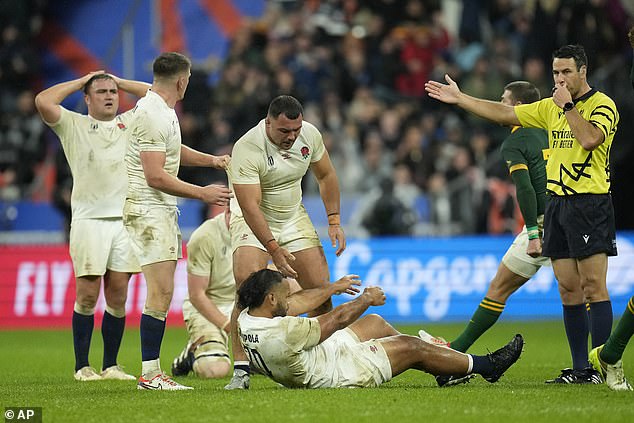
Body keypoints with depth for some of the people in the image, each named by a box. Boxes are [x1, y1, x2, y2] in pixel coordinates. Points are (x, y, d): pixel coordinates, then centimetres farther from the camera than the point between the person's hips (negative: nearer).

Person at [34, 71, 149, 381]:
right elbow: (43, 101, -6)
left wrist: (119, 81, 16)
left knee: (117, 297, 3)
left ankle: (111, 365, 9)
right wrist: (80, 82, 5)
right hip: (89, 219, -3)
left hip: (125, 219, 3)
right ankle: (82, 367, 0)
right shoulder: (73, 125, 7)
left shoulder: (131, 122, 17)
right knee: (87, 295, -5)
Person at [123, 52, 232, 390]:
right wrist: (202, 193, -15)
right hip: (147, 208, -10)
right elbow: (156, 176, -21)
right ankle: (149, 373, -14)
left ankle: (152, 372, 9)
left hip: (163, 210, 10)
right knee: (161, 291, -14)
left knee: (162, 292, 8)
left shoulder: (164, 111, 15)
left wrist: (211, 160, 24)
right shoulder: (153, 115, -17)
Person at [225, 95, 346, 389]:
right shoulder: (246, 149, -28)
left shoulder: (309, 135, -10)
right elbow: (250, 206, -31)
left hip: (295, 219, 5)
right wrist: (274, 249, -38)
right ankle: (240, 369, -20)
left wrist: (334, 221, 1)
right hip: (253, 222, -5)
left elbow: (325, 176, 8)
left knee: (320, 288, -3)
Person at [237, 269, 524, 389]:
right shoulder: (281, 332, -37)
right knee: (411, 347, -2)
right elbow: (339, 319, -23)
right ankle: (487, 366, 17)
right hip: (339, 374, -10)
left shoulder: (247, 317, -10)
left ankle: (444, 369, 34)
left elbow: (294, 305, 8)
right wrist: (367, 298, -4)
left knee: (374, 323, 21)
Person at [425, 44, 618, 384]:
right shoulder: (550, 107, 16)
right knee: (568, 289, 5)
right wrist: (459, 98, 19)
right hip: (556, 202, 7)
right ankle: (580, 368, 8)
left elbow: (590, 139, -24)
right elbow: (504, 113, 19)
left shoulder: (602, 105, -6)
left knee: (593, 286, -11)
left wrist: (568, 106, -13)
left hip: (590, 203, -7)